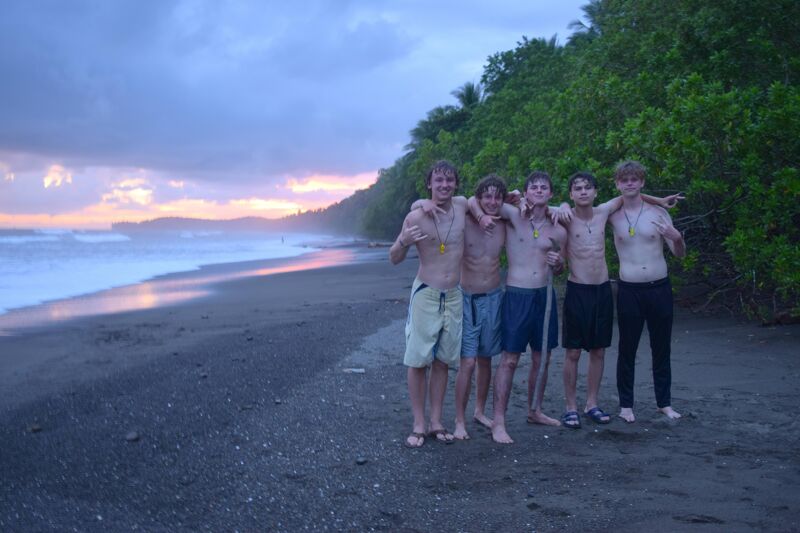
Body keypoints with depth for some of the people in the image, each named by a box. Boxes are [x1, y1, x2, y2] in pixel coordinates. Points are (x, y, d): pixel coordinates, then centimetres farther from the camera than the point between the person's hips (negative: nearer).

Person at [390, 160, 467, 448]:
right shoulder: (415, 217, -9)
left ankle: (436, 422, 19)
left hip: (454, 296, 3)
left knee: (442, 361, 10)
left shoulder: (463, 208, 0)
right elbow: (394, 259, -1)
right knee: (418, 361, 0)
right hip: (425, 295, -3)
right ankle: (418, 425, 10)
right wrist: (403, 242, -22)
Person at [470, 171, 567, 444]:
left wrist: (558, 263, -4)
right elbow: (473, 200, -3)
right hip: (517, 295, -5)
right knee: (509, 359, -4)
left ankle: (535, 411, 31)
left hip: (544, 295, 5)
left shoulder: (558, 231, 6)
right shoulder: (512, 215, -5)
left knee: (542, 358, 14)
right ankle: (498, 422, 1)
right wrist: (482, 216, -22)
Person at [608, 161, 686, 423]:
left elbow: (680, 254, 4)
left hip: (659, 288, 1)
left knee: (661, 349, 10)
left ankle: (664, 402, 24)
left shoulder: (658, 213, 1)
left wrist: (677, 238, -18)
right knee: (627, 350, 5)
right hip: (629, 290, -1)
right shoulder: (611, 215, 1)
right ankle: (626, 404, 17)